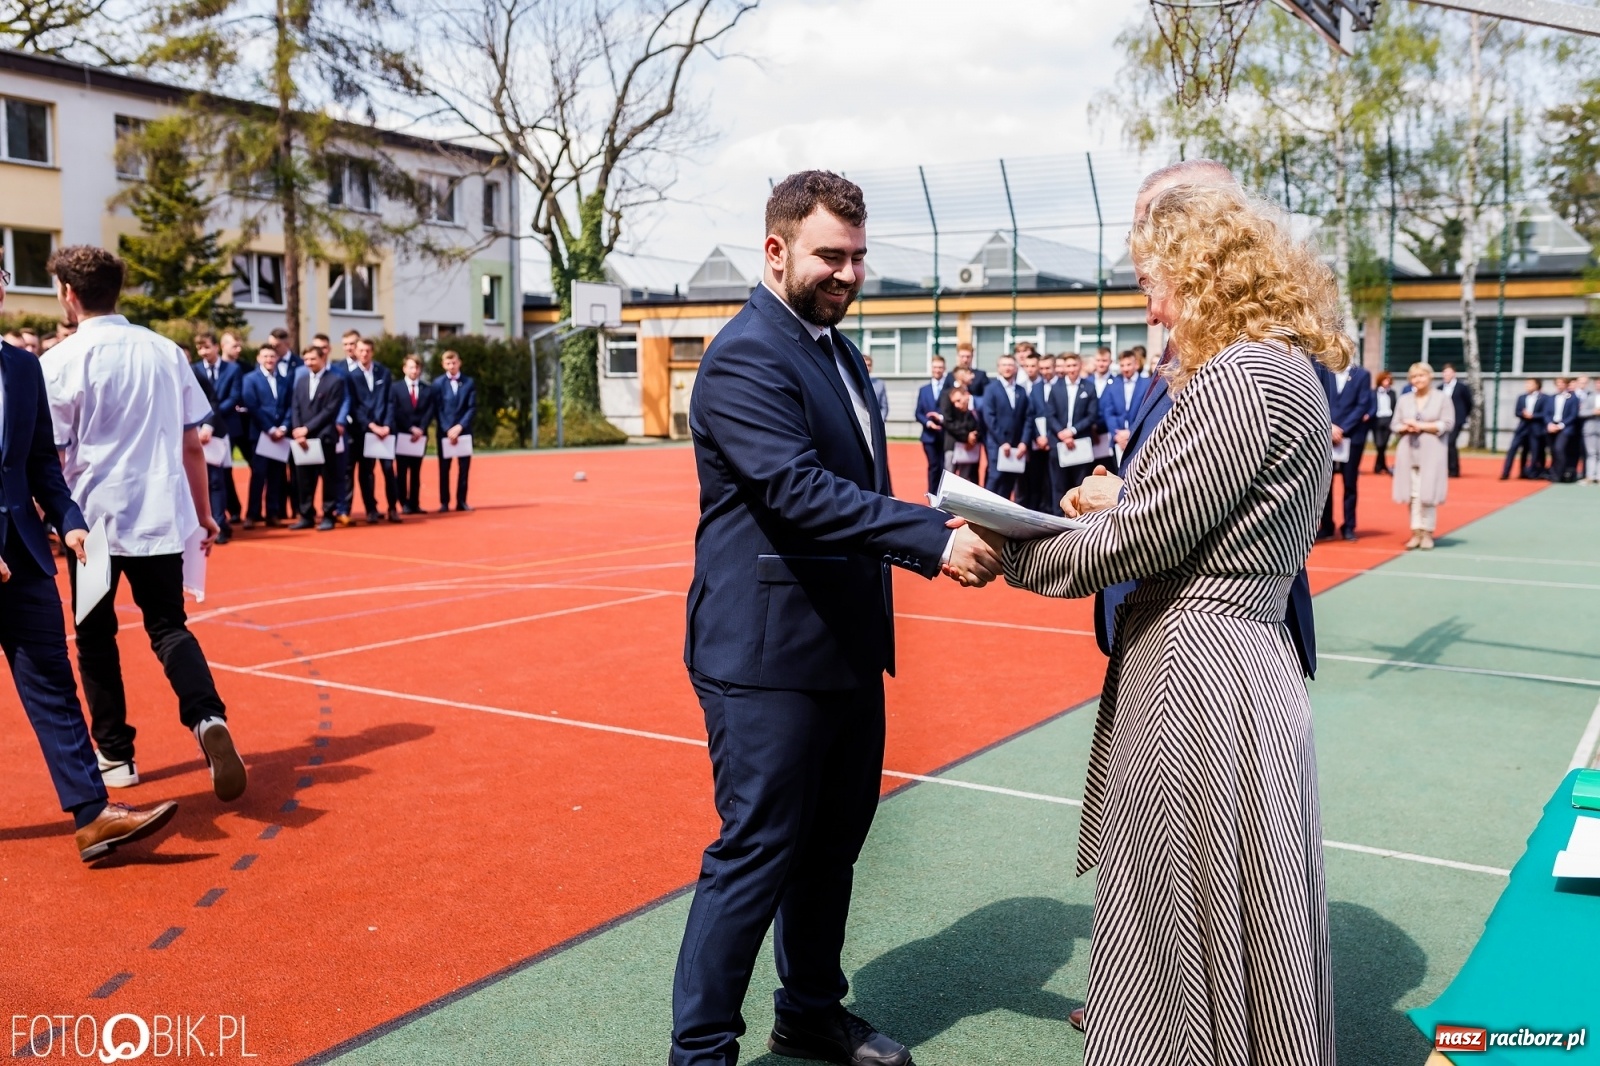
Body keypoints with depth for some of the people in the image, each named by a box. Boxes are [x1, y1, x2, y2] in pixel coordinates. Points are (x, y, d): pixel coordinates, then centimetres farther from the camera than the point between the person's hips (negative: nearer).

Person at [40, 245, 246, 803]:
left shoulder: (60, 360, -7)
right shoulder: (166, 351, 4)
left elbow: (52, 457, -9)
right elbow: (192, 443, 7)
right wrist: (203, 513, 15)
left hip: (93, 519, -3)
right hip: (160, 516, 3)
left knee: (95, 637, 14)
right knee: (169, 626, 10)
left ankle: (115, 755, 19)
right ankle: (208, 718, -16)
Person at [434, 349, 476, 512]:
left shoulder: (469, 382, 5)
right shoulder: (438, 384, 2)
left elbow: (472, 408, 0)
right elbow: (438, 410, -2)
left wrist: (460, 426, -12)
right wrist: (448, 429, -13)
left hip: (464, 430, 1)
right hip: (445, 431, -1)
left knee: (464, 467, 1)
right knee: (444, 468, 2)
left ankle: (461, 501, 7)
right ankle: (444, 502, 6)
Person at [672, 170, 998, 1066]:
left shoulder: (839, 352, 15)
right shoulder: (746, 359, -16)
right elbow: (799, 489, -28)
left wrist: (946, 526, 7)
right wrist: (934, 537, -34)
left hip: (847, 646, 9)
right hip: (768, 654, -9)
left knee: (833, 840, 19)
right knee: (756, 853, -1)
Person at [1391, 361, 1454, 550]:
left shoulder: (1442, 398, 2)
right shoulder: (1404, 399, 13)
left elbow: (1447, 424, -5)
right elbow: (1395, 424, 13)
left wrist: (1421, 426, -10)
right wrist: (1406, 428, -8)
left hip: (1432, 453, -3)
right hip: (1409, 452, 4)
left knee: (1428, 494, -7)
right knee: (1412, 494, 1)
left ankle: (1427, 533, 0)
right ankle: (1416, 532, 5)